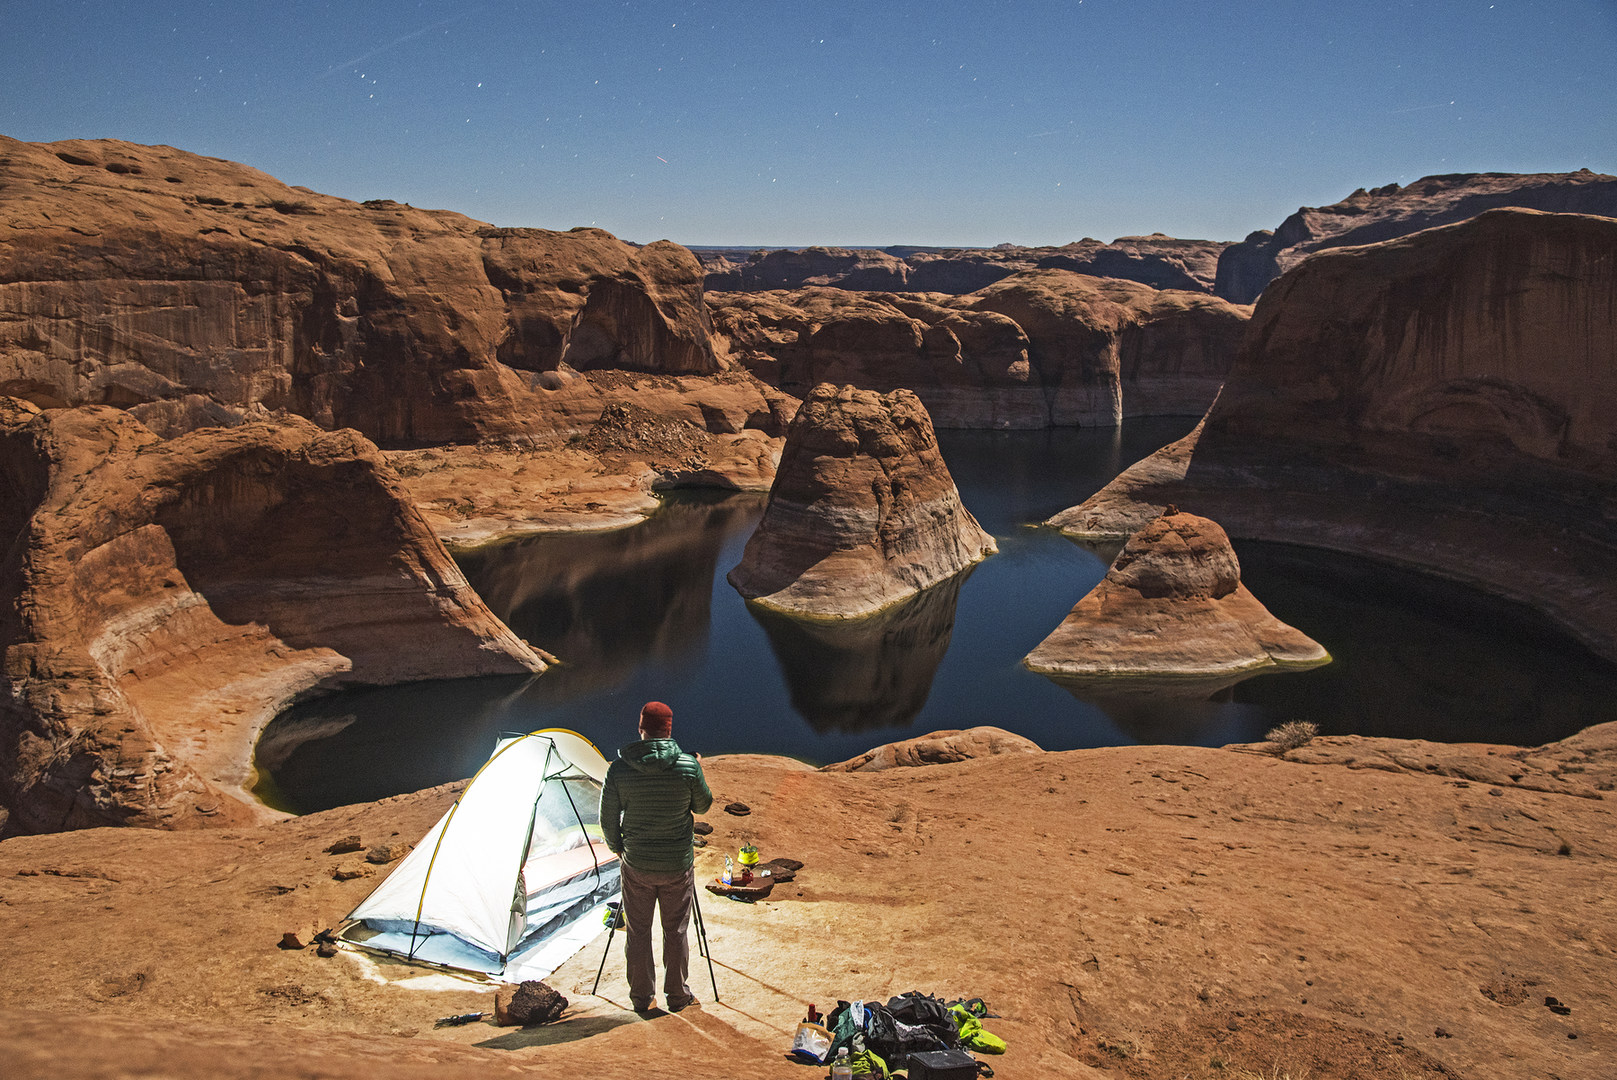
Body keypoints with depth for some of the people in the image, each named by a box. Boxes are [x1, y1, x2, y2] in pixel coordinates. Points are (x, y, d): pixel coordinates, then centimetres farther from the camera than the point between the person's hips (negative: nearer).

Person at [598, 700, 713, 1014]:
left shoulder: (619, 768, -11)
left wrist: (616, 848, 15)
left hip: (636, 865, 0)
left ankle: (641, 997, 25)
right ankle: (677, 995, 26)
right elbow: (703, 806, 1)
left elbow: (608, 817, -2)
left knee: (637, 932, 15)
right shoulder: (689, 766, -14)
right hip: (678, 864, 0)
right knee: (676, 931, 15)